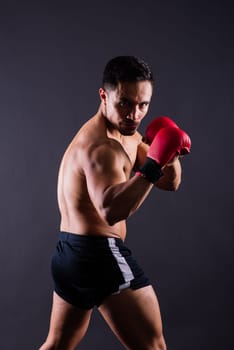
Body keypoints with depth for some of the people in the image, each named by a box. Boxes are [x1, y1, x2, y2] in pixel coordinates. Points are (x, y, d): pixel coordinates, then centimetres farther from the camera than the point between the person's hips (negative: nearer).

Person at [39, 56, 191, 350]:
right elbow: (111, 210, -37)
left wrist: (170, 151, -8)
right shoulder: (100, 147, -20)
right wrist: (153, 164, -38)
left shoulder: (127, 134, 12)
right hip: (100, 255, -11)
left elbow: (170, 182, 11)